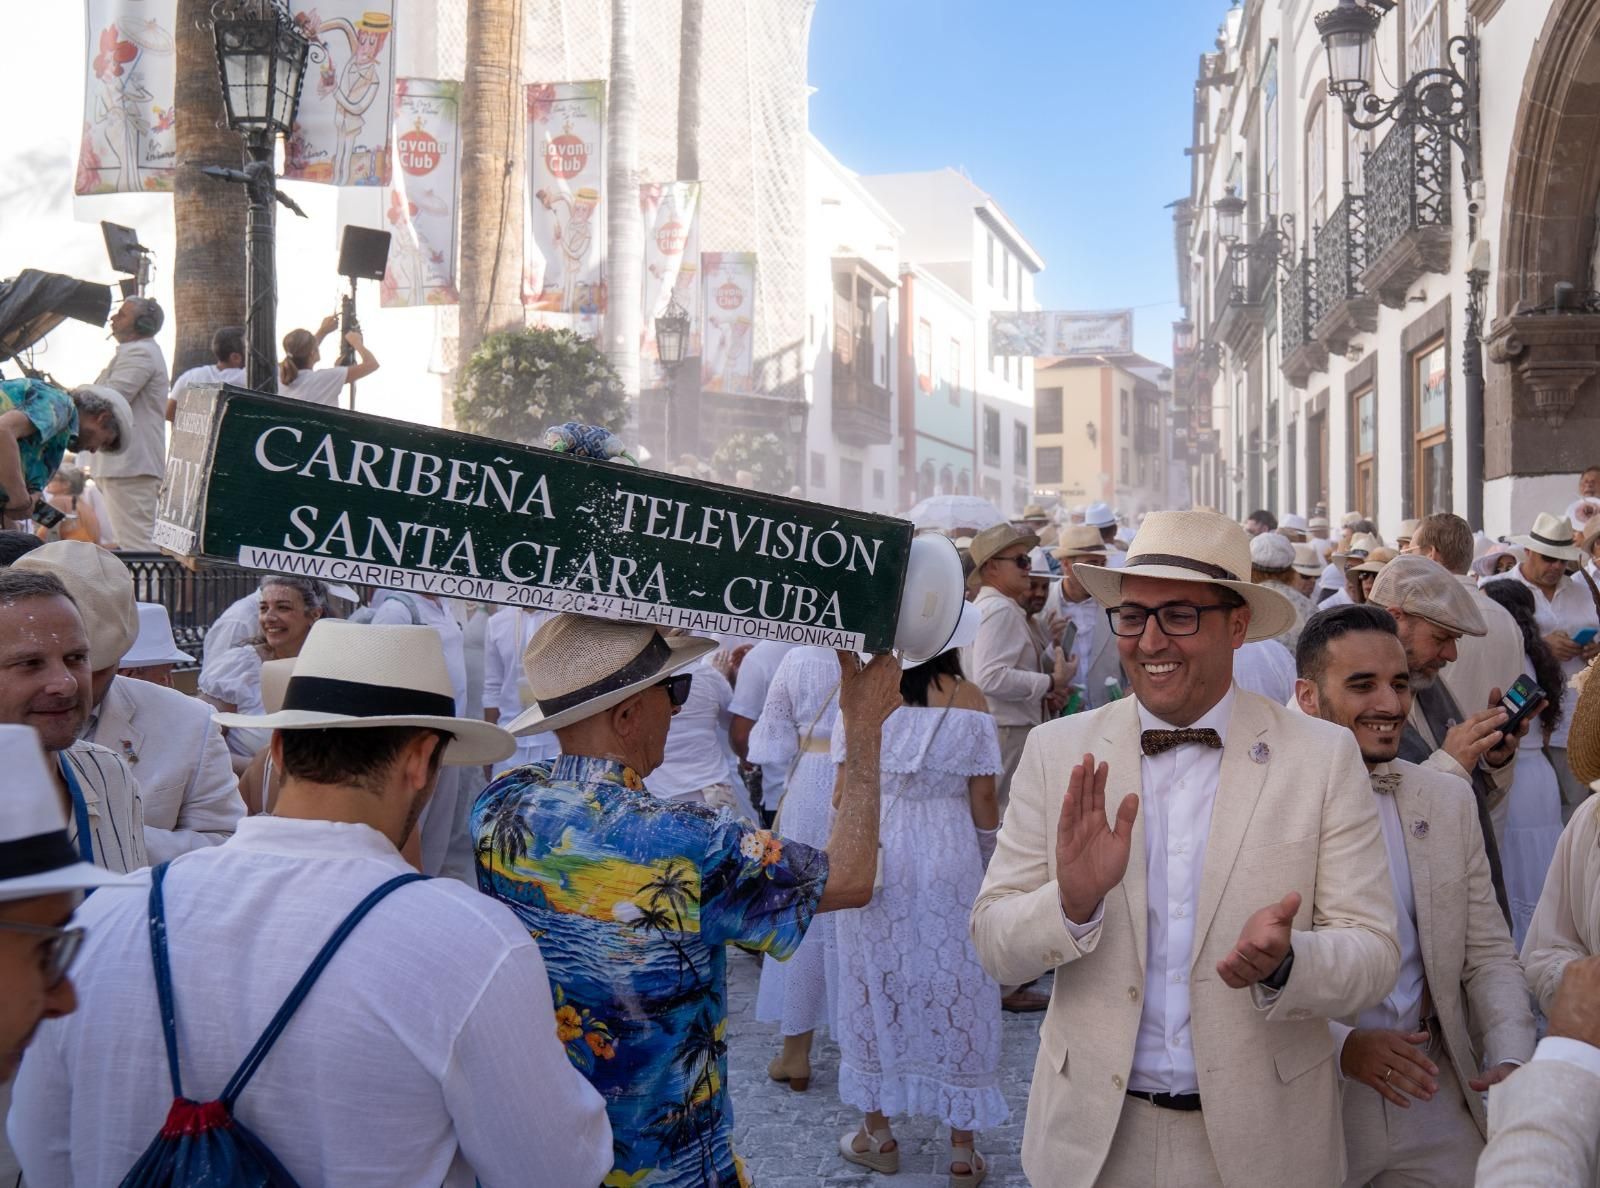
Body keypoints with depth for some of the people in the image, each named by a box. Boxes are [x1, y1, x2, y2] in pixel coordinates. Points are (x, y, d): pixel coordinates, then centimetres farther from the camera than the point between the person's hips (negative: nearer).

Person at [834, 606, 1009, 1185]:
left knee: (874, 985, 15)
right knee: (954, 989, 10)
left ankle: (878, 1133, 26)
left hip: (874, 855, 0)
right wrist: (989, 857, 12)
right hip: (950, 860, 0)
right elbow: (983, 801, -4)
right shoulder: (968, 701, -8)